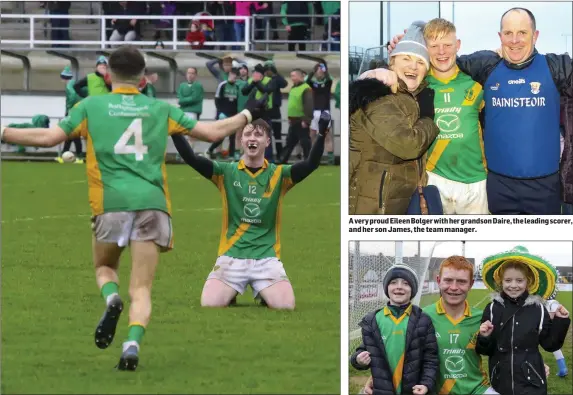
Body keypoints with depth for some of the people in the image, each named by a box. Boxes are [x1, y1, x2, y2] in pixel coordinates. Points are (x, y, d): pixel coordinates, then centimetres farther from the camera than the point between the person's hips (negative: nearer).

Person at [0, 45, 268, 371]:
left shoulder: (90, 106, 8)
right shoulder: (160, 109, 13)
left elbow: (49, 137, 1)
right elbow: (212, 132, 14)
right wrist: (248, 115, 30)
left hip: (111, 205, -1)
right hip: (153, 204, 1)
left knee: (105, 268, 24)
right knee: (141, 290, 3)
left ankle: (111, 299, -10)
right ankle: (133, 344, -22)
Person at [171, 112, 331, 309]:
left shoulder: (278, 175, 3)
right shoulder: (226, 172, 2)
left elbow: (311, 164, -11)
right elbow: (191, 158, -8)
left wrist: (322, 133, -26)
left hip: (267, 257, 0)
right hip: (231, 256, 0)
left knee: (286, 305, -20)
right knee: (210, 303, -19)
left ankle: (264, 295, 17)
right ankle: (232, 293, 18)